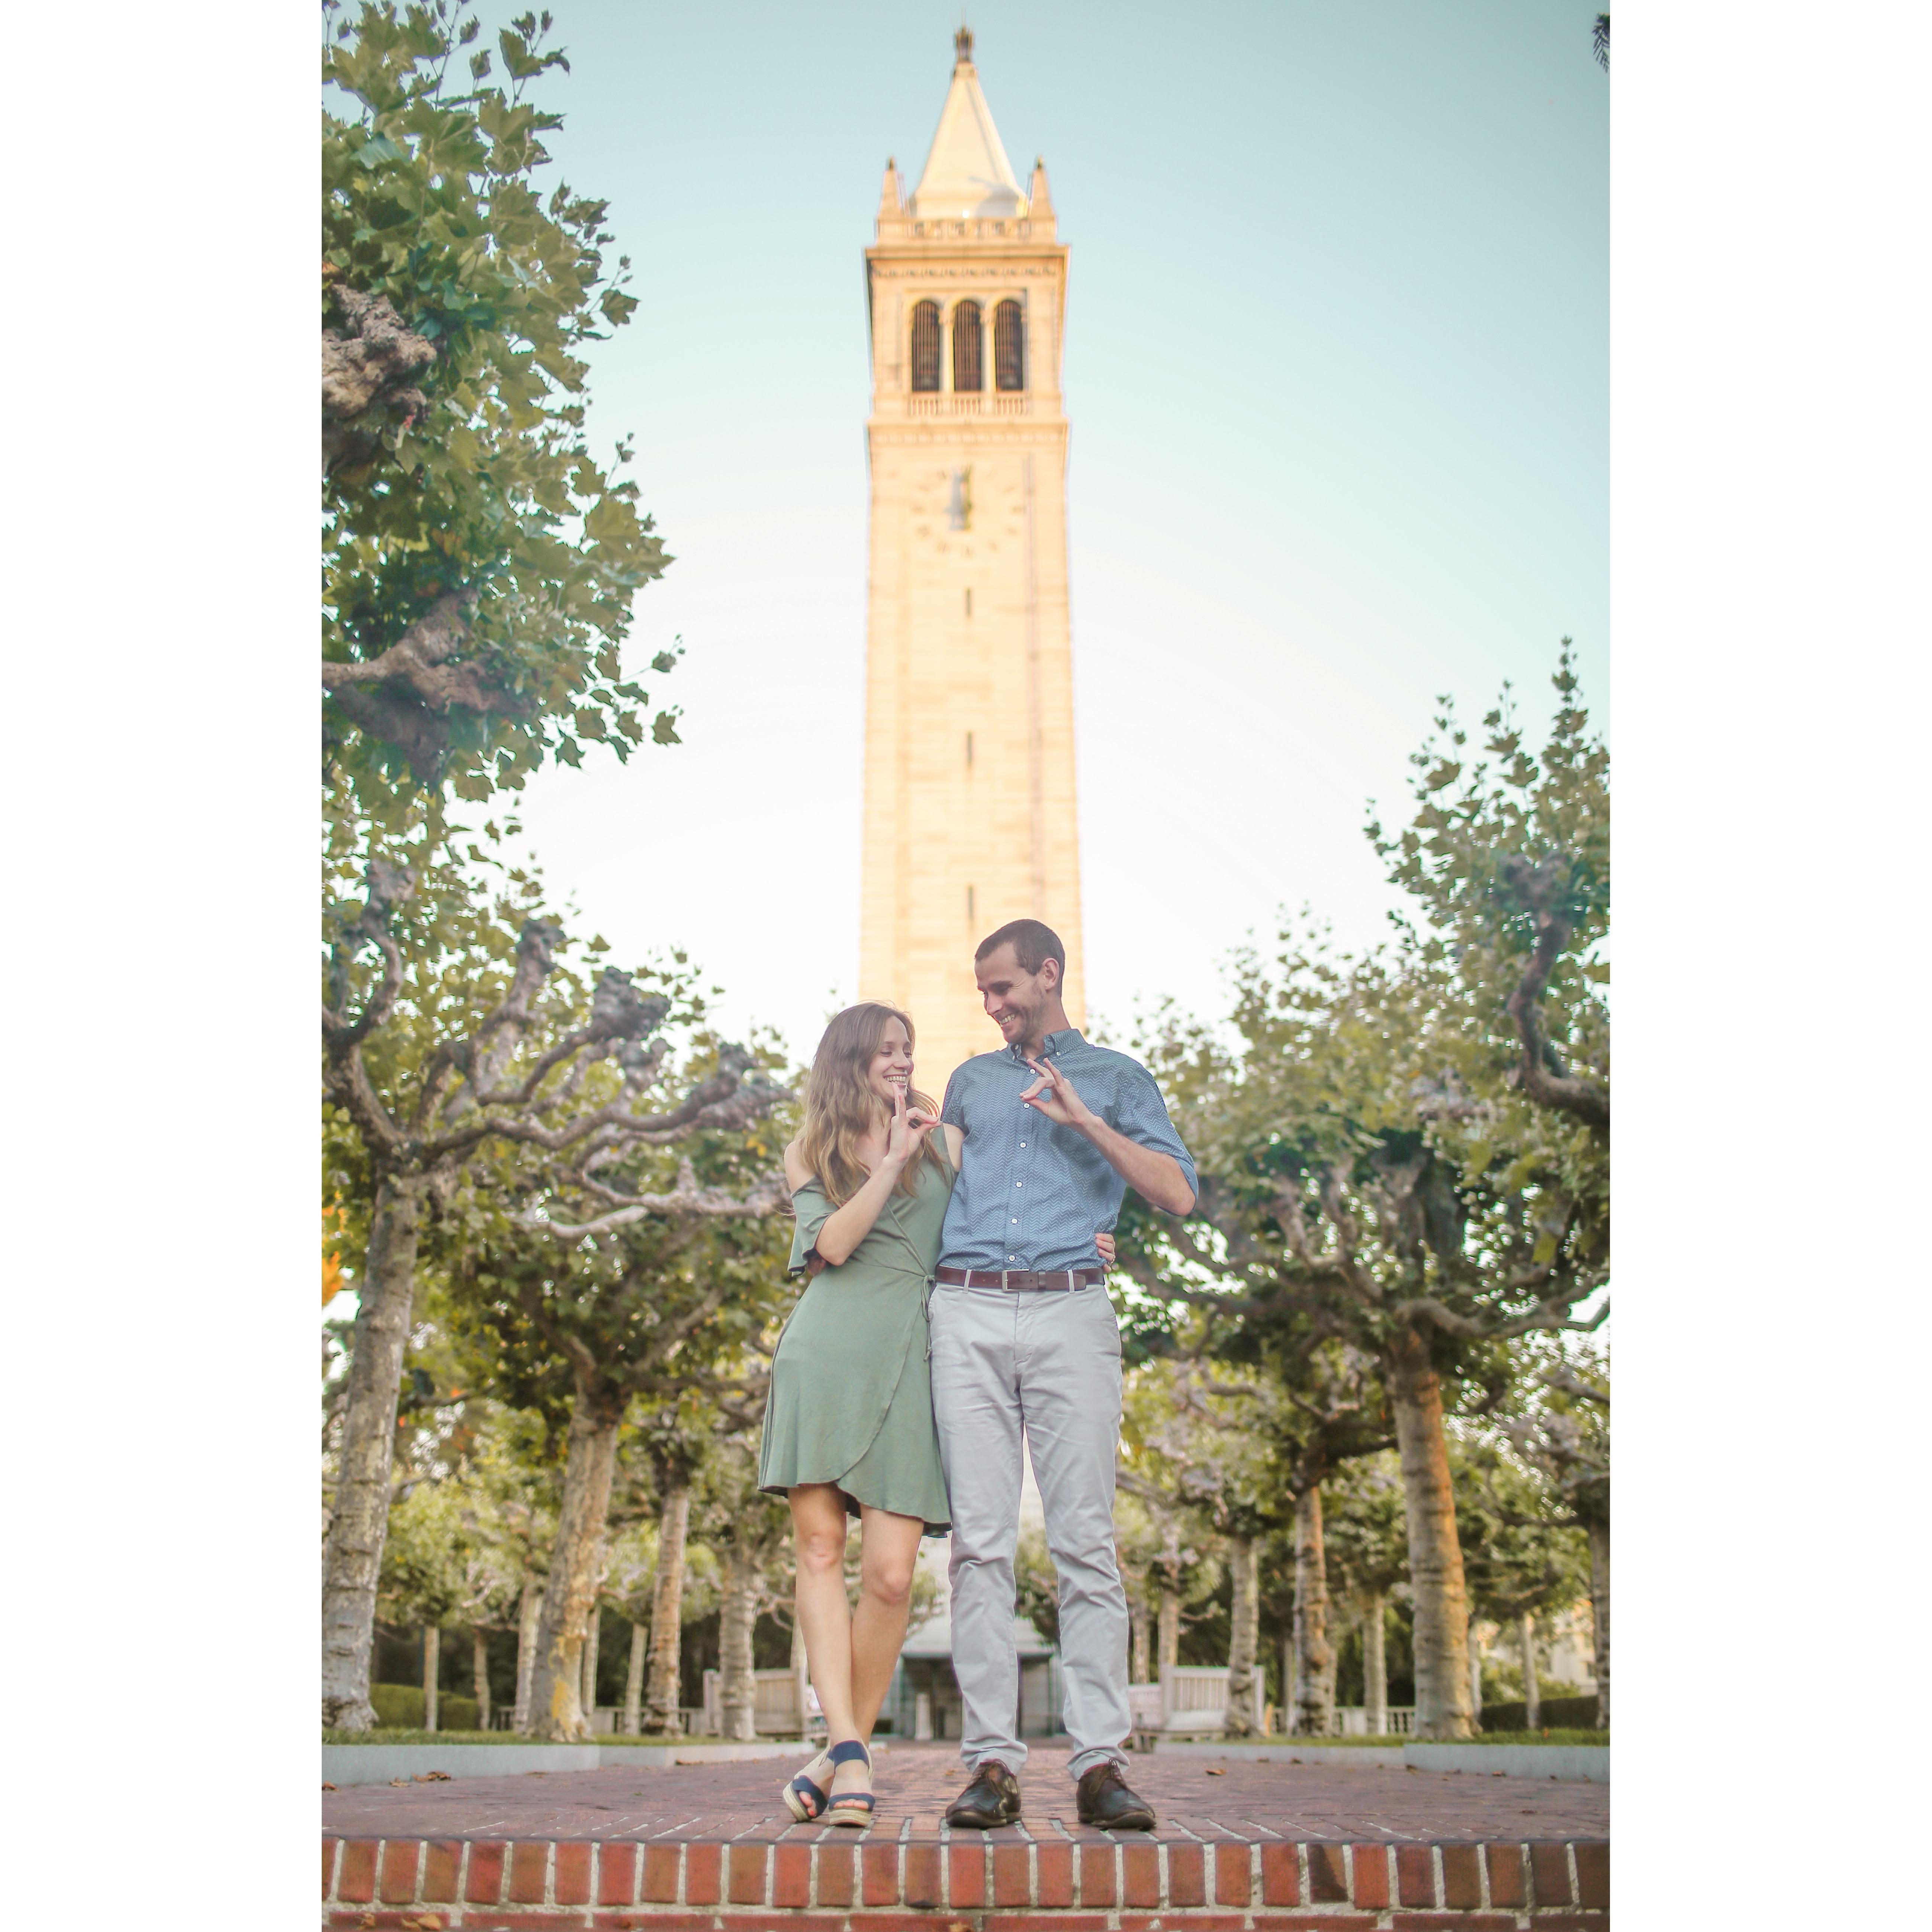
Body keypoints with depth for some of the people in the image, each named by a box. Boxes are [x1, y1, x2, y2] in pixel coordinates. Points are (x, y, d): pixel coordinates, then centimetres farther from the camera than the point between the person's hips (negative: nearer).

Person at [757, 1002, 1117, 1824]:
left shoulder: (943, 1142, 20)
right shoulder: (809, 1154, 17)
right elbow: (832, 1242, 0)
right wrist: (893, 1159, -3)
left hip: (909, 1357, 0)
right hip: (825, 1354, 0)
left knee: (890, 1573, -9)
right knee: (820, 1549, -8)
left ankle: (845, 1750, 5)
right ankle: (849, 1752, -7)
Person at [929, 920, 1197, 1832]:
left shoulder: (1115, 1076, 16)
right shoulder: (971, 1080, 25)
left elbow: (1179, 1192, 3)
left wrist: (1087, 1122, -4)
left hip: (1069, 1311, -2)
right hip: (968, 1314, 2)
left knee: (1086, 1540, -6)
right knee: (981, 1541, -3)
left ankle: (1100, 1761, -4)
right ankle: (991, 1761, -1)